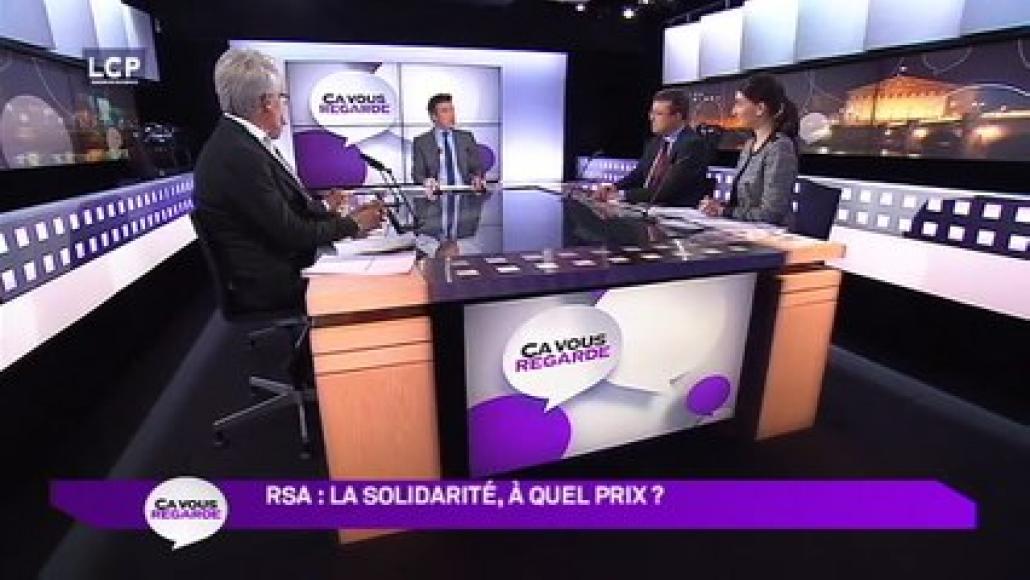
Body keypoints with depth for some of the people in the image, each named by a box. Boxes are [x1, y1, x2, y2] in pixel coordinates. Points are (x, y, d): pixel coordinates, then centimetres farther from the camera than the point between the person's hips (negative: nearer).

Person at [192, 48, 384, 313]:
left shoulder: (238, 140, 5)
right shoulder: (238, 155, -22)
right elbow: (289, 234, -20)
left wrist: (324, 207, 21)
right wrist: (352, 223, -9)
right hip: (271, 289, -8)